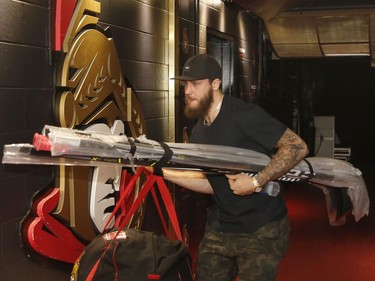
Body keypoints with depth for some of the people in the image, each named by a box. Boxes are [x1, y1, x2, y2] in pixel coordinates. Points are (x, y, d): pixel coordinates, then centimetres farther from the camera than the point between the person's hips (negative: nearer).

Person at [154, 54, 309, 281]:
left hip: (261, 231, -7)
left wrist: (256, 182, -24)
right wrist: (165, 172, 0)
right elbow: (213, 184, 10)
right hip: (219, 228, 7)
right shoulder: (199, 133, 6)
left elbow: (298, 147, -19)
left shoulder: (244, 114, -18)